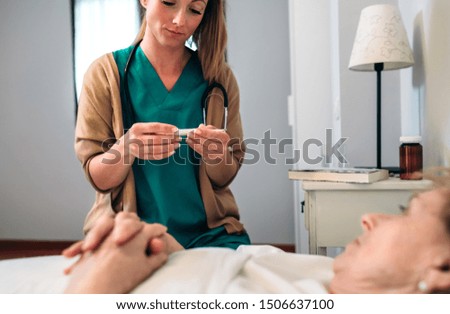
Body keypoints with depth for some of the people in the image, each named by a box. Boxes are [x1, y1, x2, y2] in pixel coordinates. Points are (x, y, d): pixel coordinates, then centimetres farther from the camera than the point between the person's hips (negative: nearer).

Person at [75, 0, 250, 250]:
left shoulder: (219, 77, 3)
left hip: (207, 231, 1)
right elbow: (98, 178, -2)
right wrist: (127, 146, -23)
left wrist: (216, 154, -17)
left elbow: (224, 178, 6)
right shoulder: (105, 73, -1)